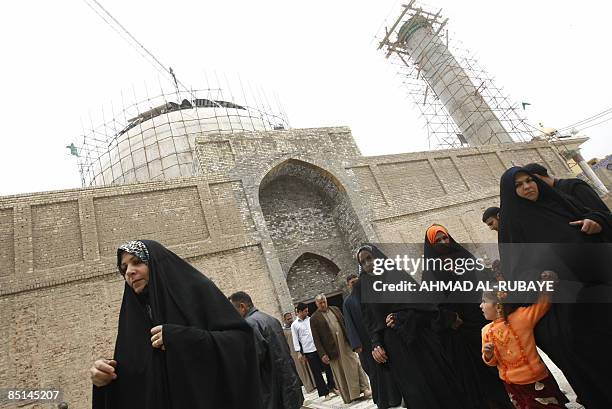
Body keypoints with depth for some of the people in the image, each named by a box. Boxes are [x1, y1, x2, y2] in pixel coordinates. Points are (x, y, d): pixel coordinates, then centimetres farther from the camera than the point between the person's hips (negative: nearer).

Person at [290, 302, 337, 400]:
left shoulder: (311, 319, 8)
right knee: (316, 373, 4)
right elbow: (295, 339, 1)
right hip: (308, 351, -3)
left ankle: (331, 387, 25)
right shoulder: (294, 325, 0)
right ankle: (325, 392, 17)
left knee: (328, 367, 6)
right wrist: (299, 352, -4)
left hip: (319, 347, 3)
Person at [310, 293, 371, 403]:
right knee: (340, 372, 8)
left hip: (346, 344, 3)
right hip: (333, 349, -3)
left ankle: (364, 389, 16)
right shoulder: (314, 318, -6)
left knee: (355, 365, 5)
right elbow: (316, 339, -6)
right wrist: (322, 354, -11)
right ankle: (349, 395, 21)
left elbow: (345, 324, 11)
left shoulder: (335, 309, 7)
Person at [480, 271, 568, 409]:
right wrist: (488, 356, -19)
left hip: (536, 381, -4)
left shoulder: (521, 317, -19)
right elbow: (492, 362, 3)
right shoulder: (486, 330, -6)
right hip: (510, 385, 4)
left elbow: (543, 302, -14)